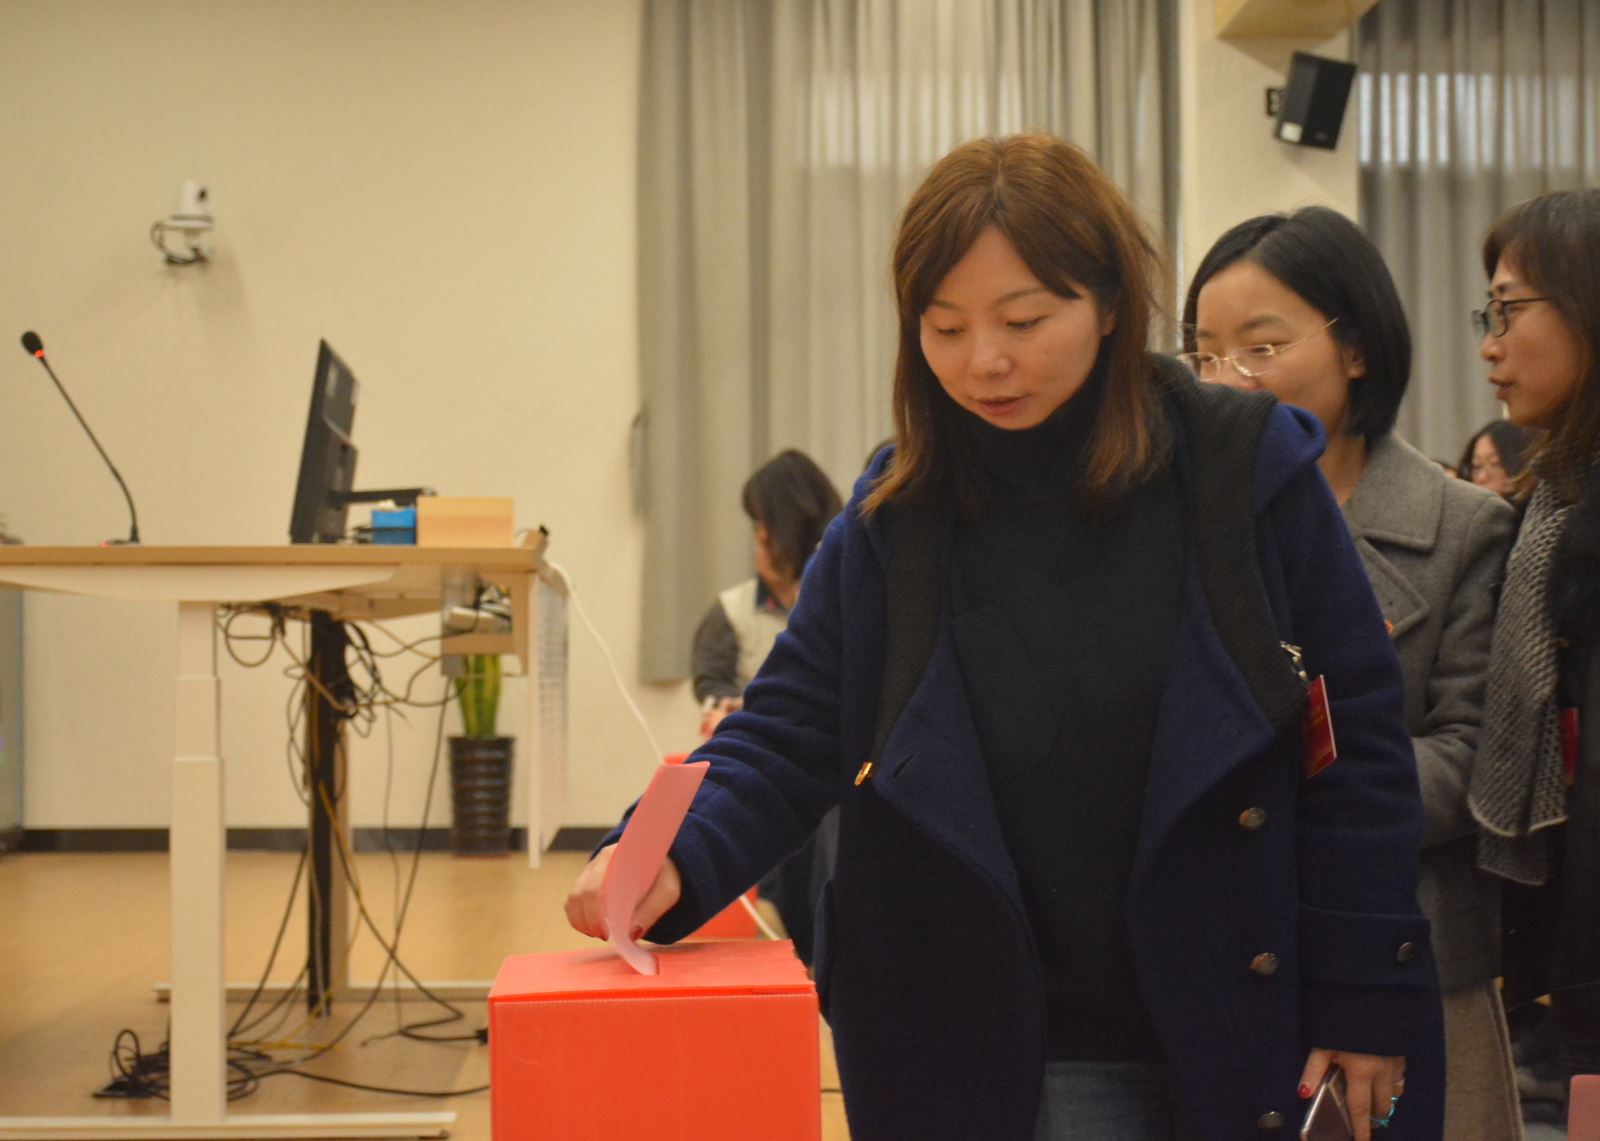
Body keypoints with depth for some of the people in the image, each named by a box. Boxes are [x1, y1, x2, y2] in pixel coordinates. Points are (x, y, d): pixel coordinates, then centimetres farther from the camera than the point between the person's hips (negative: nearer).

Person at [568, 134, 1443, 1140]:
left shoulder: (1252, 472, -8)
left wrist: (1366, 1003, -7)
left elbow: (1358, 745, -5)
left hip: (1249, 1030, -1)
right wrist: (673, 859, -23)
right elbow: (789, 735, -3)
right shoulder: (896, 519, -2)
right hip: (1005, 1050, 1)